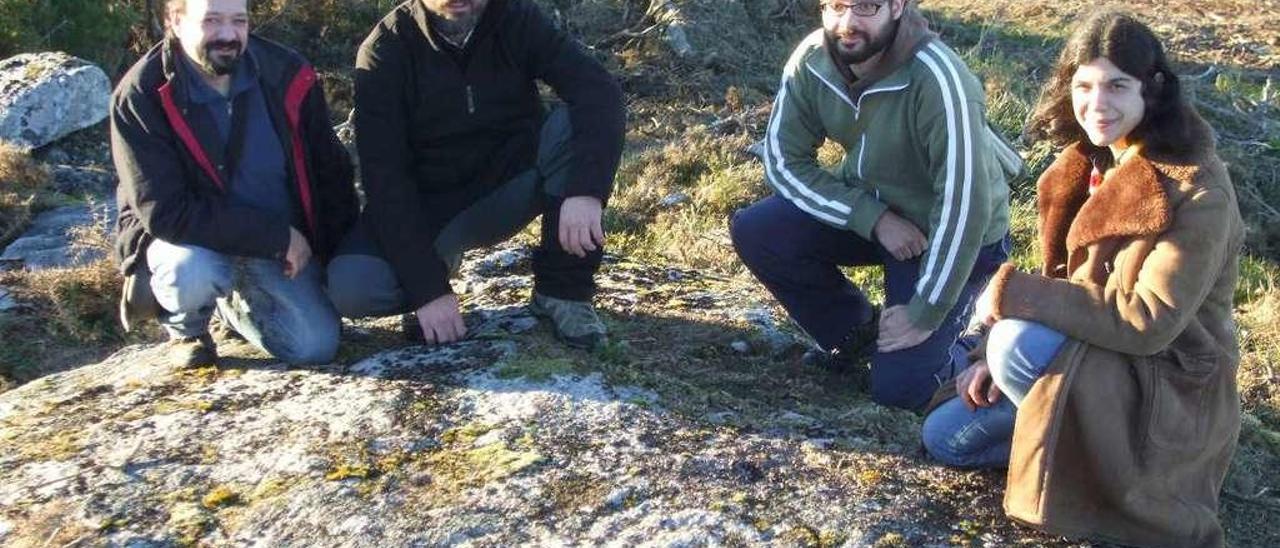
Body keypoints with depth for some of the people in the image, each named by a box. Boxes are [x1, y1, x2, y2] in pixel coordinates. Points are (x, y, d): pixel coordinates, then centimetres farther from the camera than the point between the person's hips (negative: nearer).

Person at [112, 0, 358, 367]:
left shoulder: (286, 74, -10)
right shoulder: (140, 96, -20)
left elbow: (330, 170, 2)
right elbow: (164, 212, -24)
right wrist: (275, 236, -26)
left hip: (280, 241, 3)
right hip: (192, 238, -3)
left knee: (316, 347, -12)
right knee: (194, 273, -37)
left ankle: (235, 305, 22)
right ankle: (184, 325, 3)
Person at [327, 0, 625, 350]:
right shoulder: (385, 50, -16)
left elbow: (599, 91, -24)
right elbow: (384, 178, -20)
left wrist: (586, 189, -41)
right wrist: (426, 286, -28)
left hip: (509, 187, 1)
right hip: (430, 205, -1)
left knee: (577, 125, -27)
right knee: (351, 288, -28)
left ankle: (563, 289, -15)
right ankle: (438, 261, 5)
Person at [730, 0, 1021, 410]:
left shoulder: (938, 80, -34)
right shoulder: (812, 60, -17)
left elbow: (964, 206, -32)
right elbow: (785, 159, -10)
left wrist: (924, 316, -25)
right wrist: (874, 218, -22)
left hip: (955, 235, -5)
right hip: (868, 205, 5)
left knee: (898, 389, -12)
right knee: (754, 233, -15)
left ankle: (952, 315, 20)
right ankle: (855, 333, 7)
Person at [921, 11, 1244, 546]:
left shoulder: (1197, 190, -23)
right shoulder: (1091, 162, 2)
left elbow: (1148, 322, -30)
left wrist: (1014, 293, -27)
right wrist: (993, 355, -5)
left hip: (1171, 389, -8)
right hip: (1090, 360, 8)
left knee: (1021, 342, -32)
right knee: (946, 436, 3)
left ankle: (1101, 461, -7)